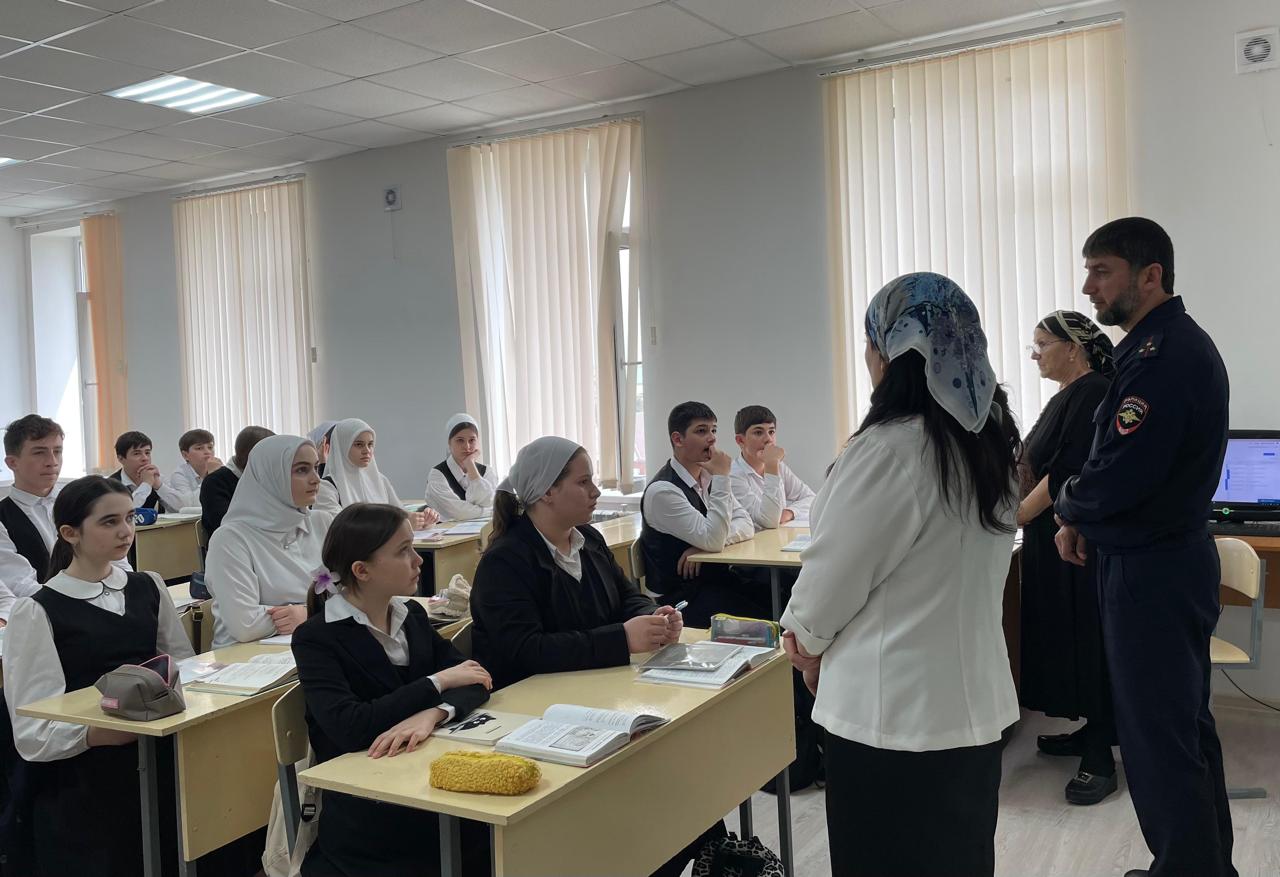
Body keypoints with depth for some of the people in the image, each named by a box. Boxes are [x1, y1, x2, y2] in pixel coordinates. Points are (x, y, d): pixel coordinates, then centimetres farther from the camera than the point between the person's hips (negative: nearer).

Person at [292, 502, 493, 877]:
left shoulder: (412, 615, 8)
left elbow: (475, 680, -1)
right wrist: (437, 683, -16)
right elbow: (349, 727, -23)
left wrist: (432, 713, -22)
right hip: (364, 813, -5)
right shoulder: (316, 638, -9)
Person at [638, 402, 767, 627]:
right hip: (682, 594, -7)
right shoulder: (662, 490, -16)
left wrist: (706, 543, -16)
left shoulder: (708, 476, 9)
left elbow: (746, 525, 4)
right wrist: (721, 477, -20)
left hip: (719, 577, 7)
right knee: (761, 619, -24)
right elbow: (713, 540, -22)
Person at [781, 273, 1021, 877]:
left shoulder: (888, 449, -21)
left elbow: (833, 571, -13)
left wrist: (805, 638, 7)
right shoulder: (993, 442, 5)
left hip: (894, 711, -8)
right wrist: (828, 643, 10)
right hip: (974, 701, 8)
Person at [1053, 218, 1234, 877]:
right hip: (1171, 557, 11)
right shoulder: (1171, 344, 12)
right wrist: (1083, 521, 6)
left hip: (1150, 573, -11)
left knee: (1157, 737, 0)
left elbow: (1117, 480, -26)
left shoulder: (1164, 356, -21)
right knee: (1185, 724, 20)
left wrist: (1066, 504, -6)